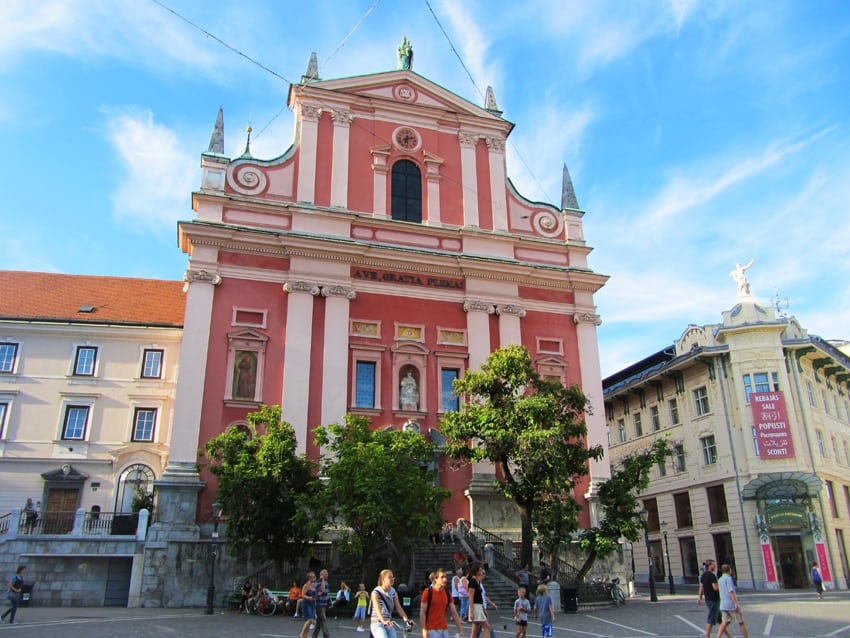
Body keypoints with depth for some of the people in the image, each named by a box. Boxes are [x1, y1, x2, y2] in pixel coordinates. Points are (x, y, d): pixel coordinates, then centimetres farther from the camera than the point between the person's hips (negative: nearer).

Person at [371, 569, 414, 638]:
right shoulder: (376, 592, -12)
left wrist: (406, 620, -19)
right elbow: (377, 609, -28)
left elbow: (399, 608, -3)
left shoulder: (393, 592, 5)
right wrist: (384, 621, -45)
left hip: (390, 624, 6)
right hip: (378, 624, -6)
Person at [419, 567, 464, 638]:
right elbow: (422, 612, -9)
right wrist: (424, 630, -14)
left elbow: (454, 613, 9)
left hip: (444, 630, 5)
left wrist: (460, 630, 5)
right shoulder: (428, 592, -9)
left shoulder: (447, 594, 7)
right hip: (432, 630, -5)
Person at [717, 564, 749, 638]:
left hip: (723, 605, 7)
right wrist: (736, 603, -22)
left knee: (725, 623, 3)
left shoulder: (720, 580, 15)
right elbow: (731, 591, -20)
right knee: (741, 622, 7)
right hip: (731, 605, -7)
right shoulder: (728, 578, -10)